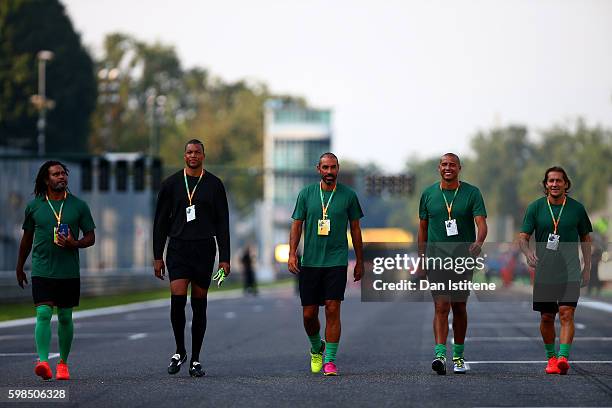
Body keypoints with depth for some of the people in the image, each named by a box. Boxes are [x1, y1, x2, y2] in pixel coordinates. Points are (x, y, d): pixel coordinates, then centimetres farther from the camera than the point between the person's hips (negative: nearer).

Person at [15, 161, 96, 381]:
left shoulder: (78, 205, 4)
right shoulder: (34, 206, 5)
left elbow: (91, 237, 7)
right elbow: (27, 238, 16)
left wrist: (75, 244, -14)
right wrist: (19, 267, 20)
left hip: (69, 272, 1)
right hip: (42, 270, -1)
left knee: (65, 318, 8)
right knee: (43, 314, -15)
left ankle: (63, 363, 22)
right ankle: (43, 361, -24)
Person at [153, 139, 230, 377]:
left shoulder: (214, 185, 6)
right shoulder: (171, 184, 6)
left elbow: (222, 223, 6)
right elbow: (161, 222, 7)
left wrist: (224, 258, -1)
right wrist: (157, 256, 1)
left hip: (204, 250, 0)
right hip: (178, 249, 0)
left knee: (199, 305, 4)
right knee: (178, 299, -15)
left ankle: (195, 360, 10)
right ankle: (179, 351, 4)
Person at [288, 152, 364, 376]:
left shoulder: (348, 195, 3)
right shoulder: (306, 193, 5)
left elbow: (355, 229, 10)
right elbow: (297, 225, 6)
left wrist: (360, 261, 10)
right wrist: (292, 254, -6)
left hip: (336, 262, -2)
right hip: (310, 262, 2)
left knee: (333, 309, -11)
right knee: (309, 314, 4)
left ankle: (330, 360, -5)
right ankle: (316, 348, 33)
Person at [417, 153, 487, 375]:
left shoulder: (472, 193, -1)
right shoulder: (428, 194, 5)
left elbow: (481, 222, -12)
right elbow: (423, 228, 12)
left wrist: (479, 242, -32)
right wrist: (421, 259, 10)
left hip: (463, 258, 0)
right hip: (436, 258, 0)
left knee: (459, 308, 10)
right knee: (441, 307, -12)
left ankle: (458, 356, 22)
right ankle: (440, 355, -20)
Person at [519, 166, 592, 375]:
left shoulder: (577, 208, 3)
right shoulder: (535, 207, 2)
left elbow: (585, 238, 14)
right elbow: (523, 237, 1)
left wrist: (587, 267, 8)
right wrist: (528, 252, -21)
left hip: (570, 270, -1)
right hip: (544, 270, 1)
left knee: (566, 314, -15)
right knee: (546, 318, 8)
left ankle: (563, 357, -22)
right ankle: (551, 357, 25)